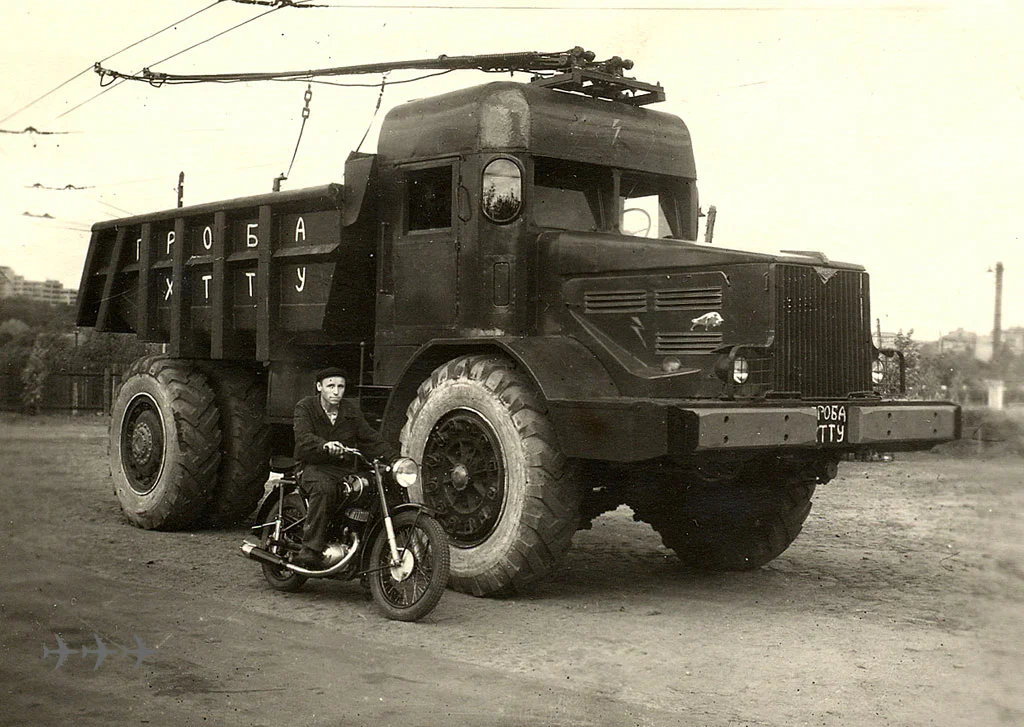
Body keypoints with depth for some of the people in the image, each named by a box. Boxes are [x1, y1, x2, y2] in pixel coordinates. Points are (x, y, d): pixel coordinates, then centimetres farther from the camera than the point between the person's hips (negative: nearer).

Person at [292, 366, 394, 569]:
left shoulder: (351, 410, 14)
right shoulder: (305, 407, 0)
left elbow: (370, 437, 9)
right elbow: (303, 438, -17)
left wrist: (393, 458, -6)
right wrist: (324, 445, -40)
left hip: (345, 469, 4)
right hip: (315, 467, -4)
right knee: (324, 488, -38)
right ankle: (310, 550, -41)